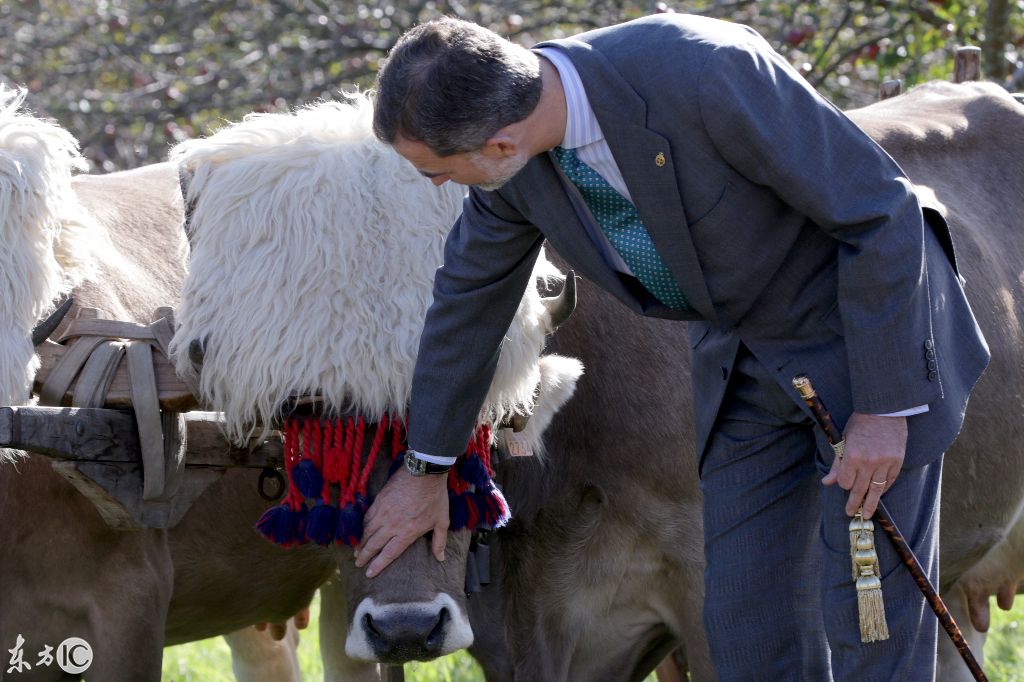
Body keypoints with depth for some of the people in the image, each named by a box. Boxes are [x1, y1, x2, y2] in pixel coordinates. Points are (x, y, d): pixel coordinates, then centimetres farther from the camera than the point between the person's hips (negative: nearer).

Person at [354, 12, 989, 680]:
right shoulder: (515, 170, -13)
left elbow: (881, 209, -25)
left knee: (868, 621, -7)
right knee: (747, 628, 5)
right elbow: (470, 297, 8)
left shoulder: (705, 73, -34)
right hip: (743, 361, 6)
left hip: (880, 319, -6)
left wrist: (885, 408, -22)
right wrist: (426, 469, 19)